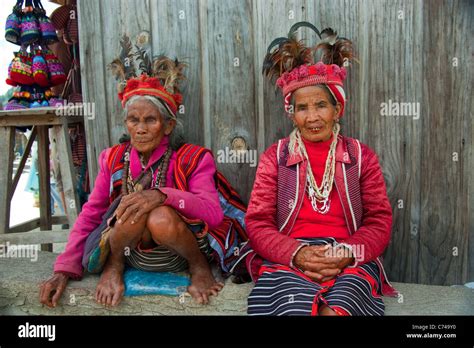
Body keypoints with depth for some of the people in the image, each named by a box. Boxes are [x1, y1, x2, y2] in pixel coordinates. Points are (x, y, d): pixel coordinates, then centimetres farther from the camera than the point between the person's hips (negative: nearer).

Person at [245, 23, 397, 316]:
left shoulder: (362, 156, 12)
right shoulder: (274, 157, 10)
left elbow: (379, 222, 7)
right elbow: (257, 223, 4)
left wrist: (346, 254, -13)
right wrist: (297, 253, -15)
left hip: (350, 264, 1)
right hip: (288, 260, 0)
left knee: (336, 309, -32)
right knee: (294, 307, -32)